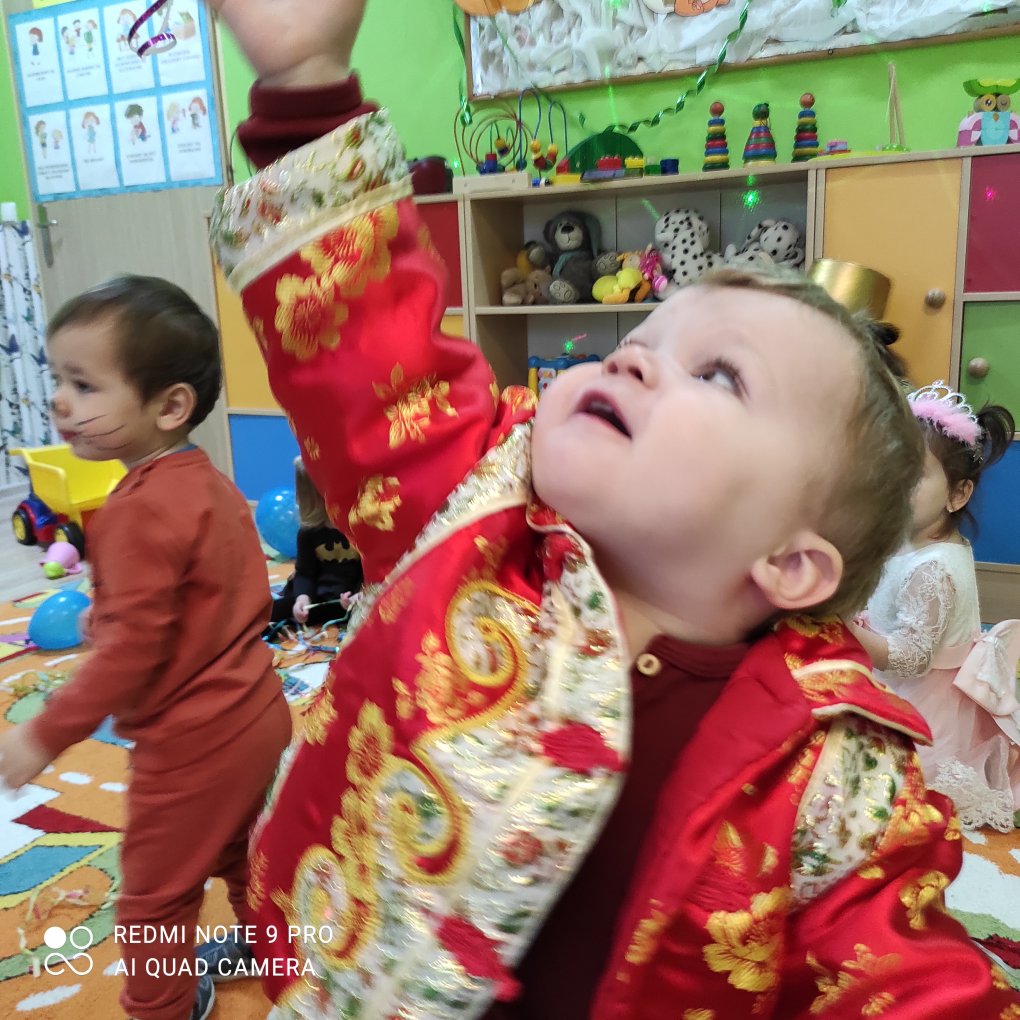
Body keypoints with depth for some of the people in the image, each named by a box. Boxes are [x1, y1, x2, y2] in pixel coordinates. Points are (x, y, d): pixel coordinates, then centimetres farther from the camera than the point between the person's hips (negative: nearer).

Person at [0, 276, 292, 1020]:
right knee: (244, 859, 30)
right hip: (255, 713, 10)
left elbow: (132, 649, -26)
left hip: (192, 742, -9)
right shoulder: (211, 484, 3)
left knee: (154, 899, 13)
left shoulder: (141, 508, -24)